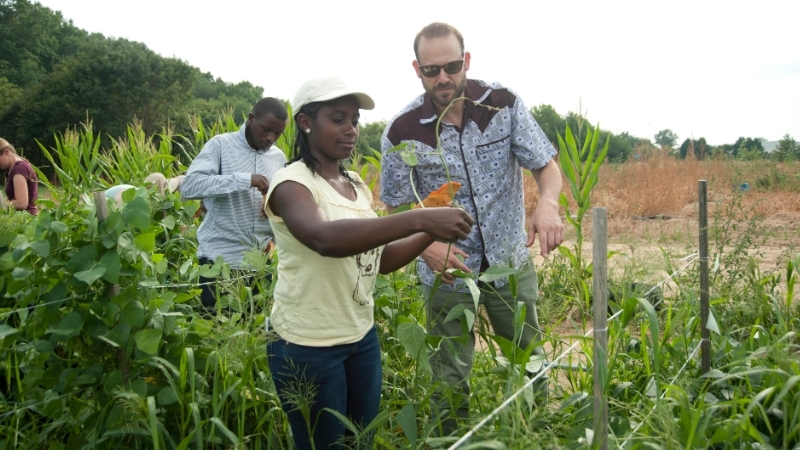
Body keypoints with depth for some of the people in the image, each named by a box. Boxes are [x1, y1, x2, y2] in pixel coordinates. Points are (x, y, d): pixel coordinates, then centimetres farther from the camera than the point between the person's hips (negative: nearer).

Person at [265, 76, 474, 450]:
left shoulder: (356, 184, 7)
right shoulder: (291, 183, -16)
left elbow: (375, 259, 10)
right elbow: (326, 238, -37)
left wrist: (431, 234, -4)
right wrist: (417, 219, -42)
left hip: (361, 335, 7)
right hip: (308, 345, -7)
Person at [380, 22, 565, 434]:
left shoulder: (504, 104, -12)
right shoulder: (402, 132, -14)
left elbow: (545, 165, -7)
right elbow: (397, 207, -4)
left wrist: (547, 202, -30)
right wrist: (425, 245, -25)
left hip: (510, 262, 2)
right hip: (448, 269, -1)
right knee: (450, 380, 10)